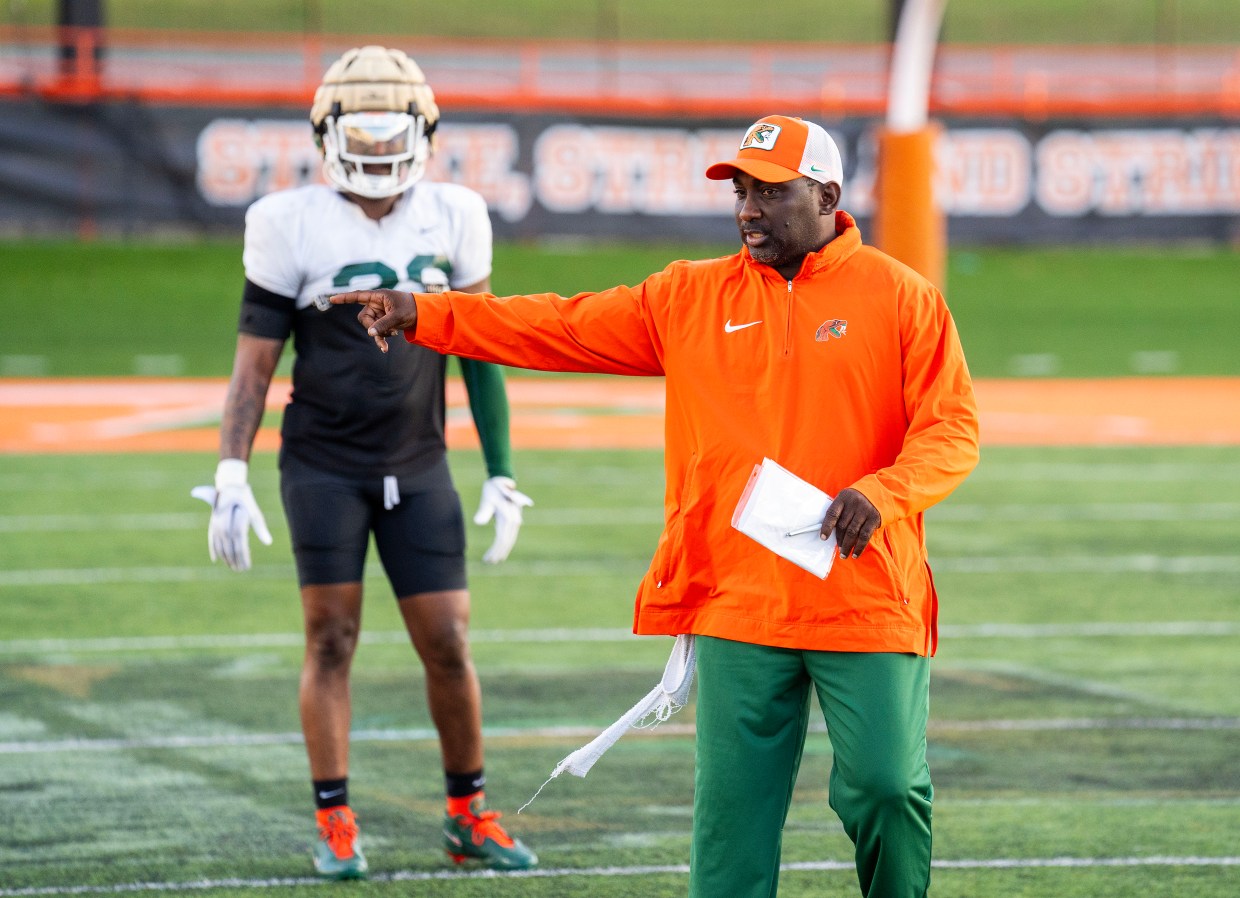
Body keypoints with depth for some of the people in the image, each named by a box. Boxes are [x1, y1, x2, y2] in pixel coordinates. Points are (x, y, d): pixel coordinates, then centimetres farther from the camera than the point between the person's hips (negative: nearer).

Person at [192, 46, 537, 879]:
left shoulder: (452, 218, 2)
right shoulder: (294, 225, -6)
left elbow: (481, 353, 9)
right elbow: (254, 361, -2)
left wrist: (502, 475, 8)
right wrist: (230, 477, -8)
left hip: (419, 467, 2)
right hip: (323, 463, -2)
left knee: (448, 645, 1)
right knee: (332, 636, -3)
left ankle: (469, 812, 17)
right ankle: (335, 824, 7)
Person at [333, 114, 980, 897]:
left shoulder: (902, 298, 0)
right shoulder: (692, 297, 10)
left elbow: (953, 432, -4)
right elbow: (565, 328, 9)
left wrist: (881, 492, -23)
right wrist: (424, 316, 3)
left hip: (869, 602, -3)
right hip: (738, 610, 3)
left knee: (886, 788, -4)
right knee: (732, 805, 2)